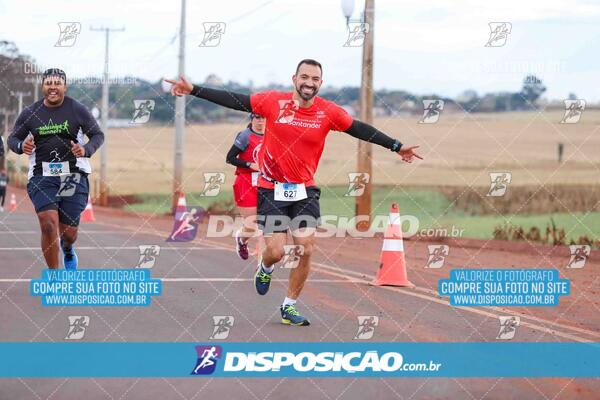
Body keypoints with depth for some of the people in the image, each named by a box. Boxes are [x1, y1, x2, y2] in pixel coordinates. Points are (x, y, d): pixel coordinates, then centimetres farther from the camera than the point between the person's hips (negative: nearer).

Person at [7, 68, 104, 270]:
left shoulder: (78, 110, 0)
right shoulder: (30, 113, 3)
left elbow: (98, 135, 5)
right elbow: (12, 138, 11)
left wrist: (86, 150, -16)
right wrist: (21, 146, -13)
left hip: (74, 177, 0)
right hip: (42, 177, 0)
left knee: (69, 233, 4)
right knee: (49, 225, -18)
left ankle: (67, 249, 45)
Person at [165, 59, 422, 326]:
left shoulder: (329, 112, -6)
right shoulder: (273, 101, -10)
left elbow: (361, 130, 4)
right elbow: (233, 100, -7)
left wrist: (396, 147, 5)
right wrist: (193, 90, -11)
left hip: (305, 189, 2)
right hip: (272, 189, -2)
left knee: (306, 249, -3)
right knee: (276, 251, -7)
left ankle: (289, 306, 16)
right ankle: (265, 268, 33)